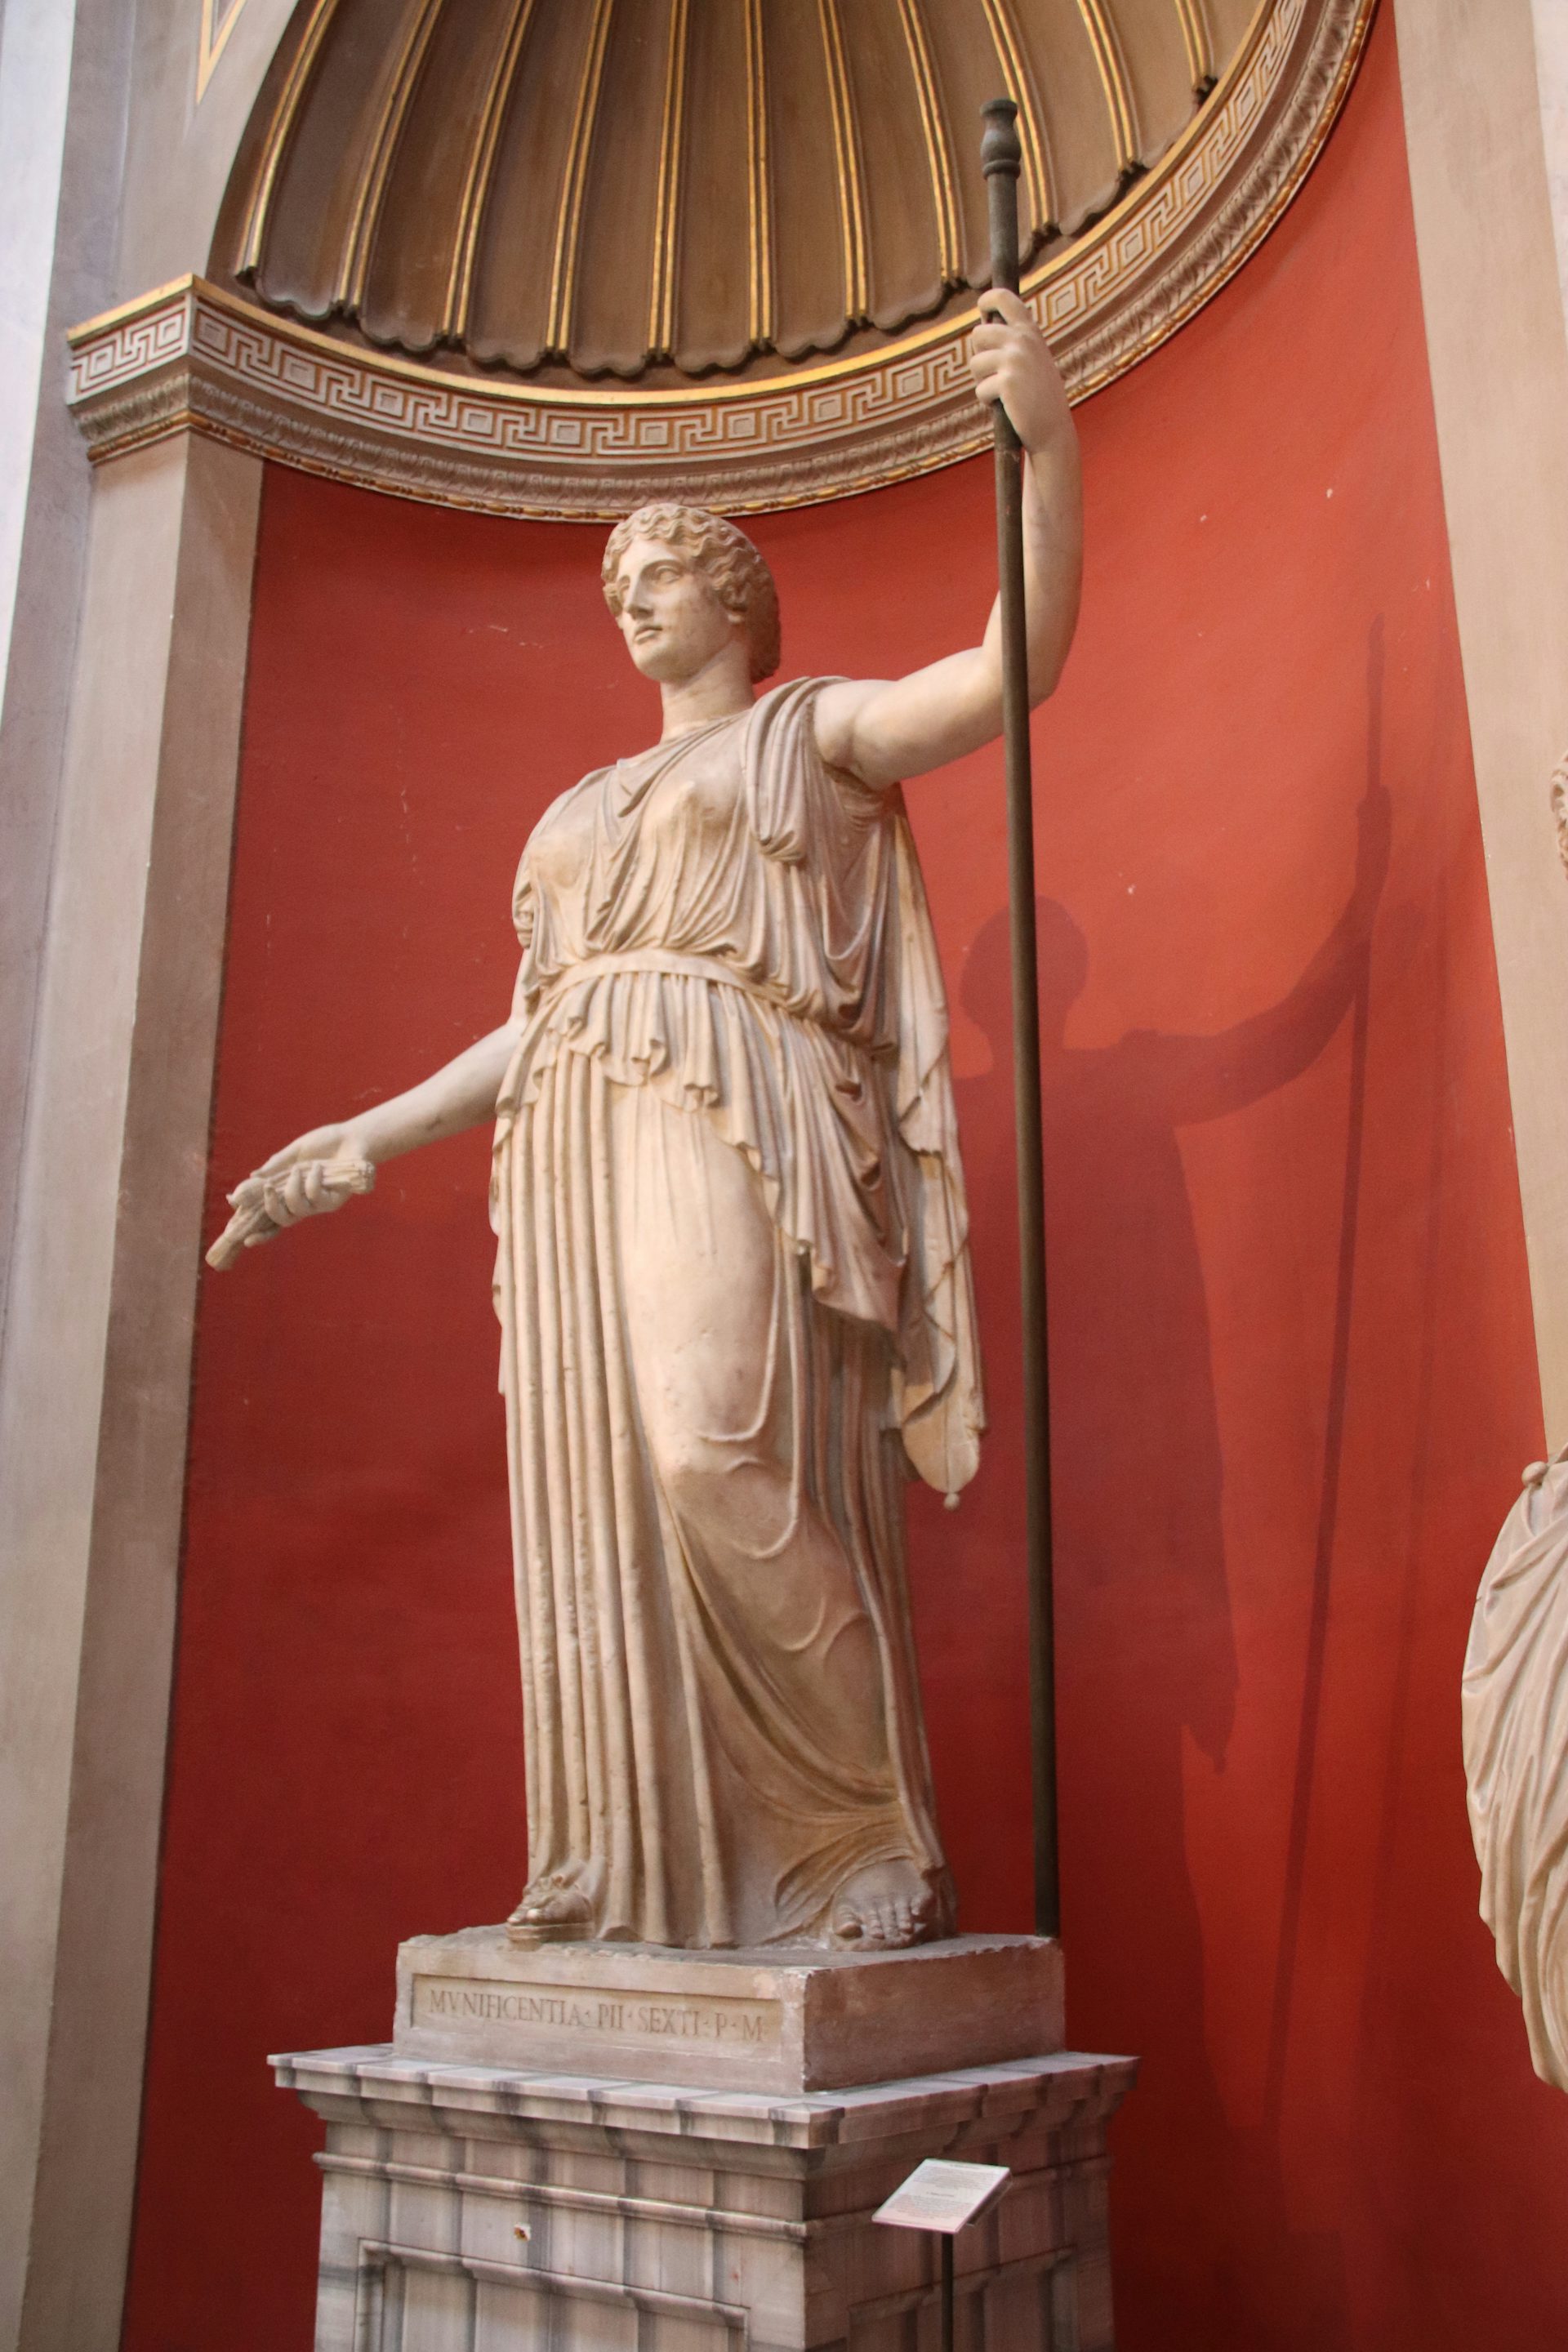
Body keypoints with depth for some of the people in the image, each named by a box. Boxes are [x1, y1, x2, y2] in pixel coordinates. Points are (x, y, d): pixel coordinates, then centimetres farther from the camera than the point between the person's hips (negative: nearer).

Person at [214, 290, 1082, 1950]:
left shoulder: (815, 727, 14)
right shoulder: (585, 805, 30)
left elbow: (1020, 657, 0)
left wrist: (1046, 442, -13)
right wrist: (370, 1140, 21)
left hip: (731, 1128, -6)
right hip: (580, 1156, 6)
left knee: (725, 1457, -24)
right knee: (601, 1502, -3)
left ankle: (864, 1851, -12)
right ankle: (652, 1878, 1)